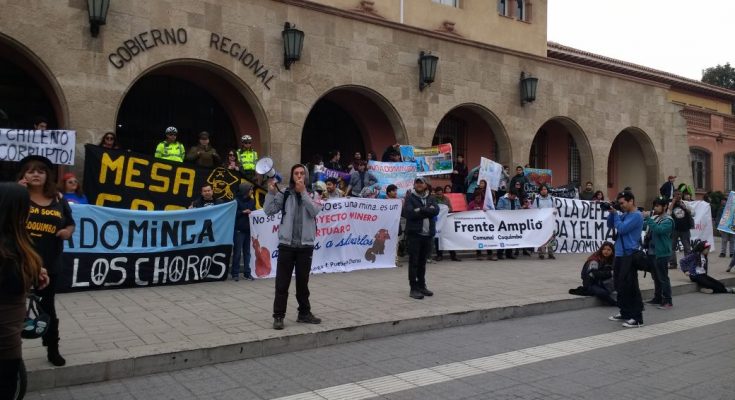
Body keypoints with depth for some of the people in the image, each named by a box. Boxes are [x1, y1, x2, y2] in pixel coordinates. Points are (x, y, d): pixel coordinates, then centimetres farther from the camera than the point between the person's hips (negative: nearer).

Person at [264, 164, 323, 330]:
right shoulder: (285, 194, 2)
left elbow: (315, 211, -14)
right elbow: (269, 211, -5)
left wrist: (303, 192, -19)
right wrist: (271, 192, -16)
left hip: (306, 245, 1)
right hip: (286, 244, -1)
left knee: (303, 281, 14)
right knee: (282, 283, 1)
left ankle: (304, 313, 26)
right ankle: (278, 316, 9)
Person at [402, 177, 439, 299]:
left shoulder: (431, 199, 14)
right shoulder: (410, 198, 2)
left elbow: (436, 210, -5)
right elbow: (408, 213, -15)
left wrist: (420, 210, -15)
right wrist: (428, 211, -9)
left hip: (428, 234, 4)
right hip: (414, 234, -4)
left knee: (422, 262, 12)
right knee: (413, 262, -3)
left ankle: (421, 286, 21)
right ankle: (414, 288, 0)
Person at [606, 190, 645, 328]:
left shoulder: (636, 216, -13)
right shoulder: (624, 214, 13)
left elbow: (621, 229, -20)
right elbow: (610, 225, 18)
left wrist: (615, 213, -10)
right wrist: (611, 213, 2)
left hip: (629, 255, -9)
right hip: (620, 254, 9)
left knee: (630, 286, -9)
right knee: (620, 285, 14)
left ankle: (637, 318, -4)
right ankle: (625, 313, 25)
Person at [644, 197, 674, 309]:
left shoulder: (668, 220, -11)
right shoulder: (654, 218, 12)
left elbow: (658, 230, -28)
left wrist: (648, 218, -27)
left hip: (661, 254, -8)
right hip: (652, 252, 8)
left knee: (663, 278, -3)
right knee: (655, 277, 15)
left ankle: (668, 301, 4)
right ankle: (657, 298, 25)